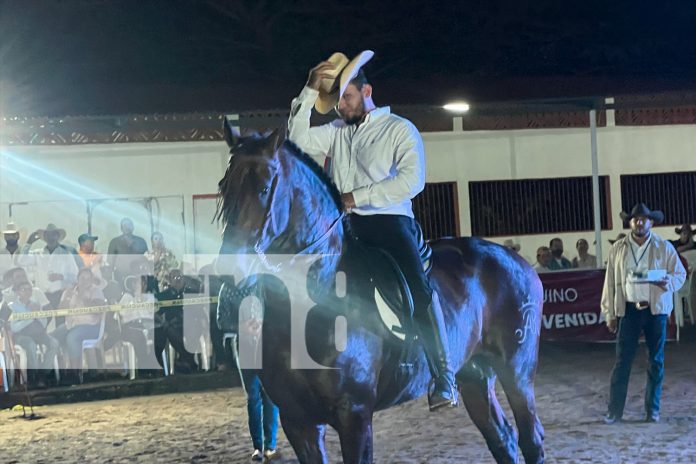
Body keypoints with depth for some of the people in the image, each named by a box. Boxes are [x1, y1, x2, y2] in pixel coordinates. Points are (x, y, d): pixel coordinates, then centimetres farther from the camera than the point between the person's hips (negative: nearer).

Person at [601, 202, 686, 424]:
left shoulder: (664, 248, 3)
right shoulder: (618, 249, 5)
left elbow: (680, 274, 6)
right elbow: (610, 282, 6)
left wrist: (668, 282, -18)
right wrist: (610, 314, 3)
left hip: (656, 309, 0)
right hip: (629, 309, 0)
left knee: (656, 361, 5)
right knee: (622, 360, -2)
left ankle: (653, 410, 15)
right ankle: (614, 410, 3)